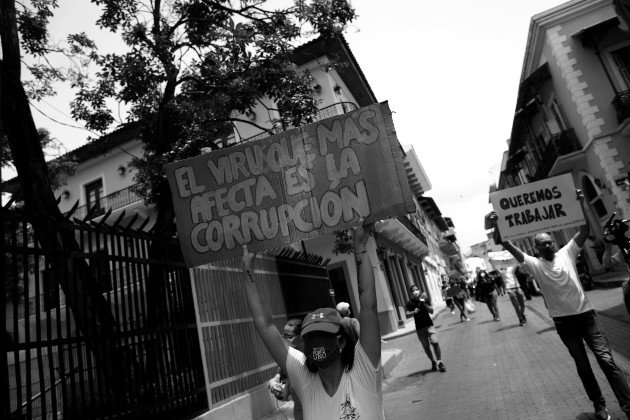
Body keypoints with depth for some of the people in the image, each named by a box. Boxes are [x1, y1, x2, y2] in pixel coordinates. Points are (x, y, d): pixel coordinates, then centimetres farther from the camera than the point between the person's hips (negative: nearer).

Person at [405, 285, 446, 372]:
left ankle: (440, 362, -2)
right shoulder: (410, 303, -3)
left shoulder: (424, 299, -1)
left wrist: (424, 303, -20)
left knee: (435, 343, -14)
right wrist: (414, 312, -34)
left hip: (429, 325, 0)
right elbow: (407, 314, -15)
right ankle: (433, 362, 26)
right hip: (419, 328, 1)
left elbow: (431, 311, -6)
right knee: (426, 346, 7)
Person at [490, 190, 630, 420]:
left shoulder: (567, 252, 0)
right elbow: (508, 246, -14)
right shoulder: (534, 265, -5)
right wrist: (497, 226, -22)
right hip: (563, 321, 0)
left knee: (606, 359, -2)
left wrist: (581, 204, -18)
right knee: (582, 365, 10)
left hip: (586, 314, 0)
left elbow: (585, 230, -9)